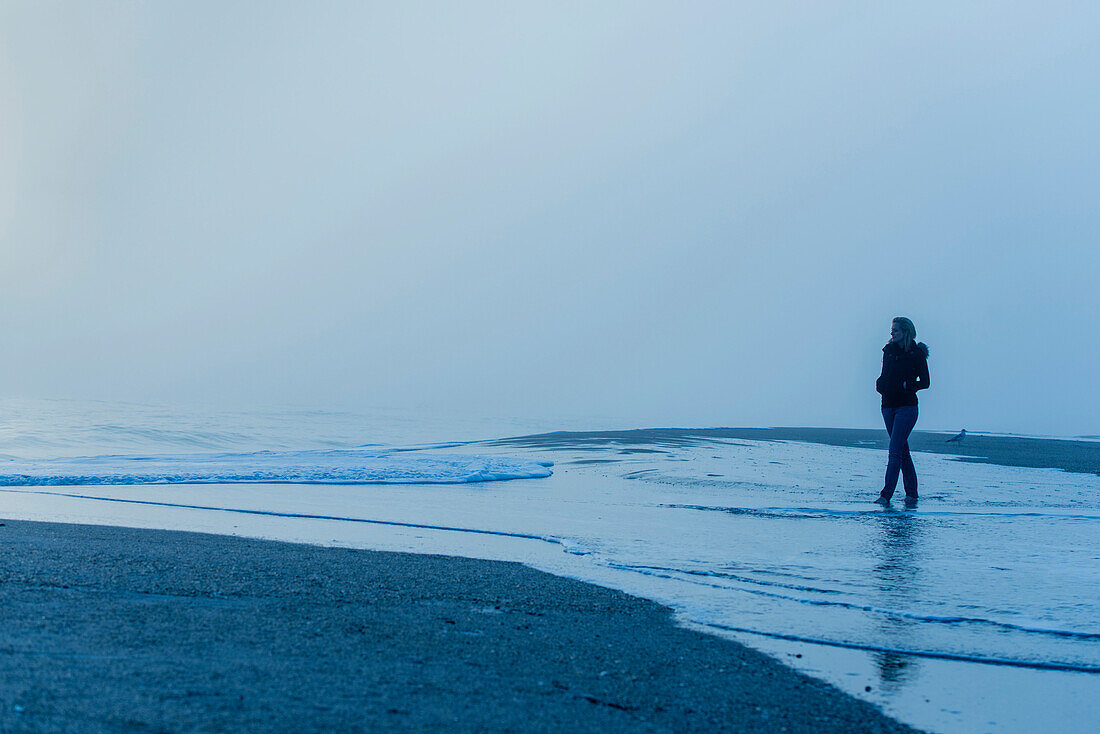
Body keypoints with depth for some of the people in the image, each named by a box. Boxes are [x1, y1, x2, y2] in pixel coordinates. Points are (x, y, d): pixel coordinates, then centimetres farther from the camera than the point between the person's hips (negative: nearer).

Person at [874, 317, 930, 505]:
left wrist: (907, 386, -17)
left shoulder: (916, 353, -4)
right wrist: (880, 384, -1)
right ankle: (911, 492, 18)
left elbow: (925, 382, -3)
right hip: (888, 405, 6)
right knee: (902, 450, 11)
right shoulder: (889, 350, 12)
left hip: (907, 406, -6)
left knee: (895, 450, -13)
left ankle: (886, 494, -16)